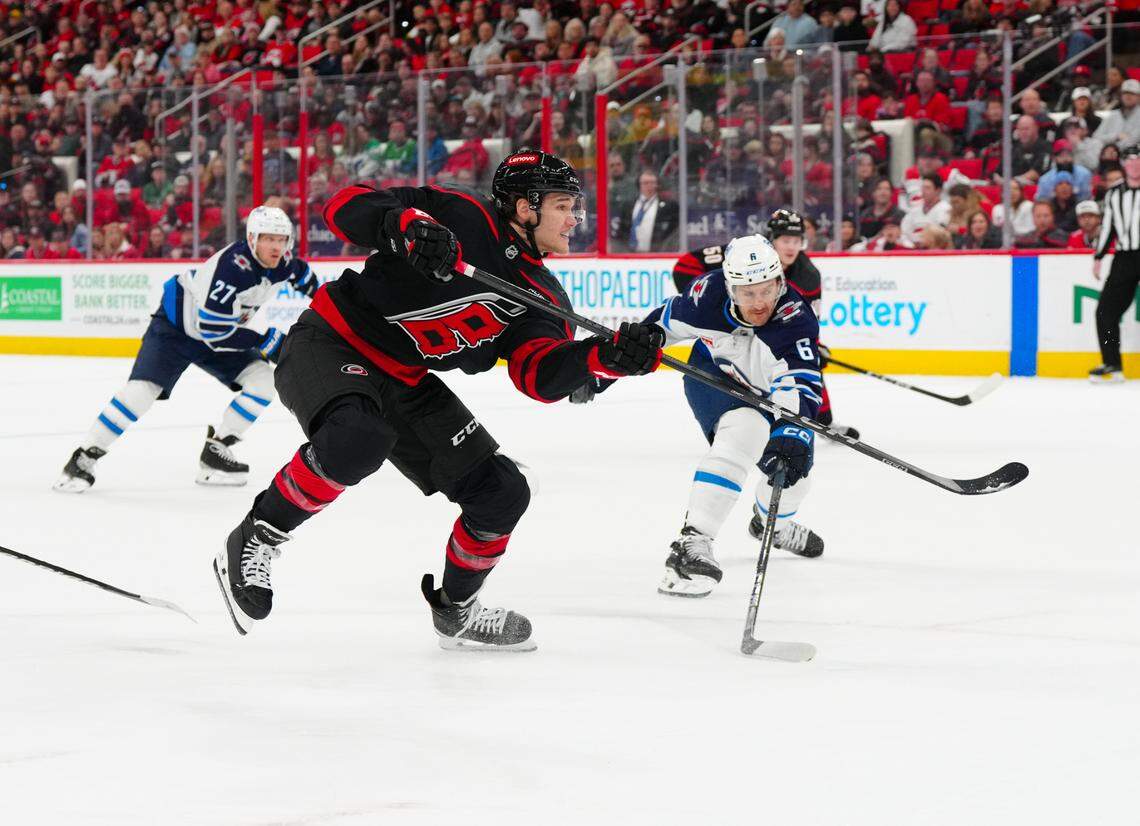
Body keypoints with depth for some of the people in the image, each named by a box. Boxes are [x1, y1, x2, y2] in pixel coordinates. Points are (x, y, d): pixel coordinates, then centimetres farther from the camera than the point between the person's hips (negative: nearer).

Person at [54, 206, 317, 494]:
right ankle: (84, 457, -10)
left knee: (263, 381, -10)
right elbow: (214, 331, -34)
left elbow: (302, 274, 17)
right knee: (142, 389, -21)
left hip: (220, 331, 7)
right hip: (175, 326, -7)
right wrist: (266, 341, -28)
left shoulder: (281, 263, -12)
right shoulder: (233, 267, -35)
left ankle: (215, 452, -1)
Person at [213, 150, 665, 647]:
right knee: (358, 439, -39)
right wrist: (407, 228, -38)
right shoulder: (463, 216, -15)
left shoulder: (542, 297, 3)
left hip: (404, 384, 8)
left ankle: (455, 611, 27)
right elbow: (346, 206, -19)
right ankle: (254, 541, -18)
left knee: (502, 492, 2)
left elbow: (540, 375, -14)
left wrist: (611, 355, -31)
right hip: (329, 345, -8)